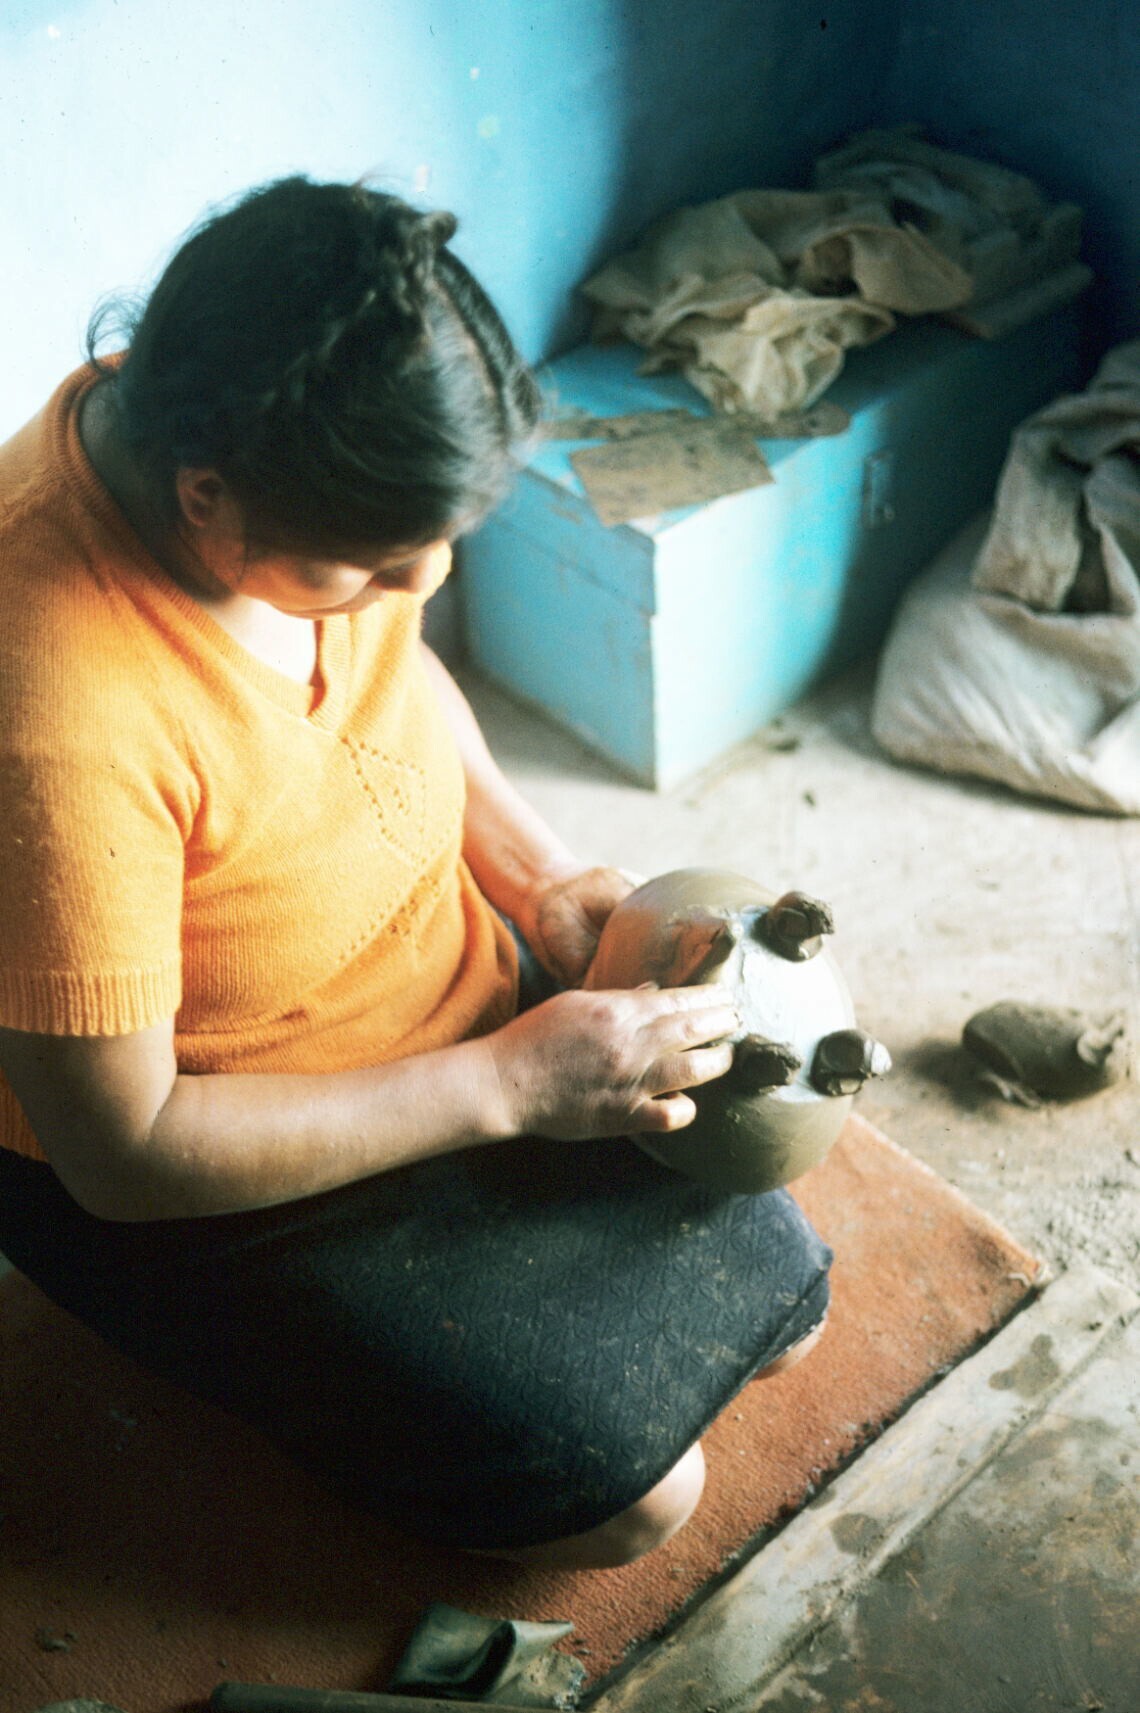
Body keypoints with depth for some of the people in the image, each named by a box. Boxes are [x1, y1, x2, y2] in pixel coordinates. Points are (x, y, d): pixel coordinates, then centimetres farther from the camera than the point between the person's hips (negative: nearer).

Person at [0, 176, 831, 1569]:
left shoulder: (306, 478, -16)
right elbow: (126, 1151, -28)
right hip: (204, 1174, -6)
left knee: (778, 1300, 8)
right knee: (621, 1491, -9)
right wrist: (509, 1083, -25)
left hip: (468, 978, 7)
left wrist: (538, 875, -7)